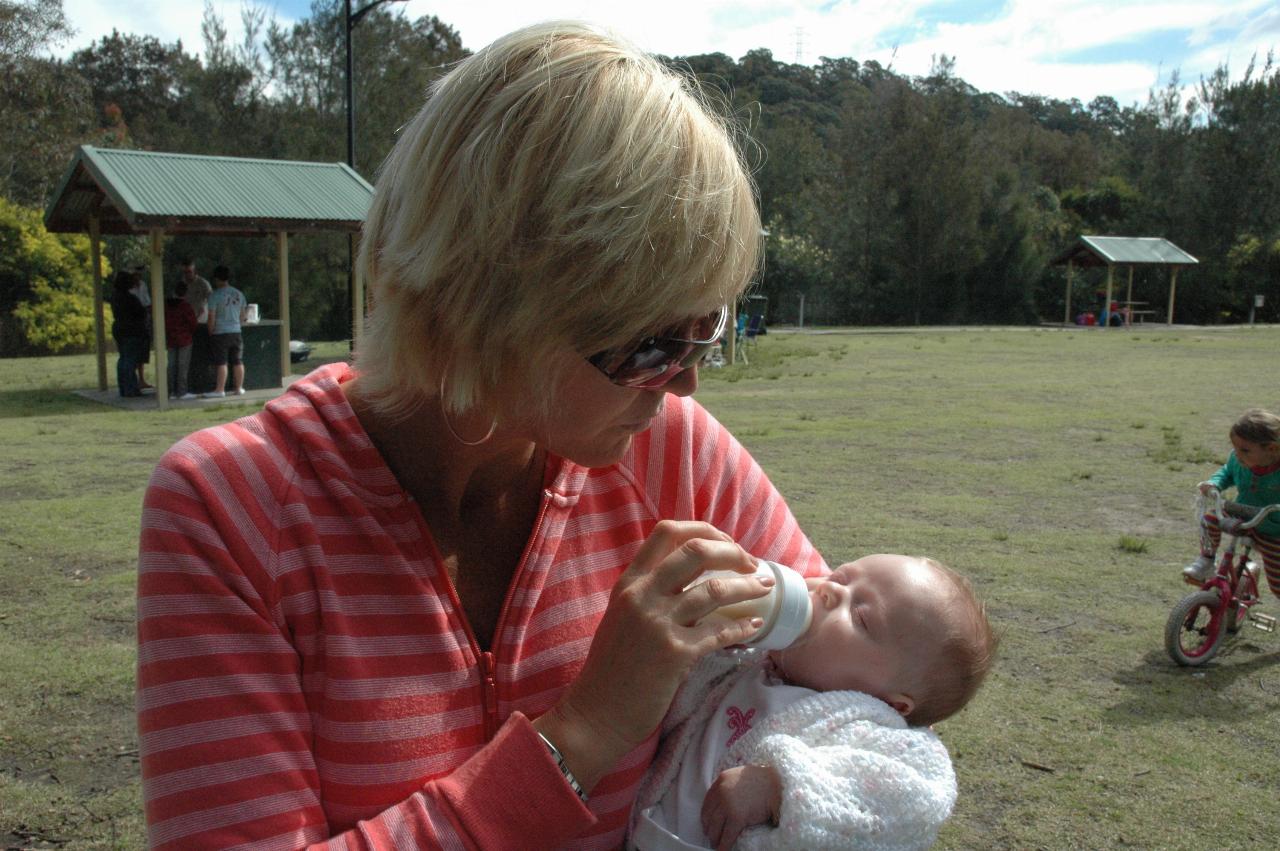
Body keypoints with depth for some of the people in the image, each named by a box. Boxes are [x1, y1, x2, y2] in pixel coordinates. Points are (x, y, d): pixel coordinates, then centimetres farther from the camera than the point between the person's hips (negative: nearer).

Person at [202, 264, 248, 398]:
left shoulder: (215, 295, -11)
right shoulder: (239, 294, 8)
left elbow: (211, 317, -12)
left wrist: (210, 332, -1)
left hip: (220, 333, -6)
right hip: (236, 331, 6)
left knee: (221, 362, -4)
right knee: (237, 361, 9)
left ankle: (219, 390, -4)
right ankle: (239, 388, 14)